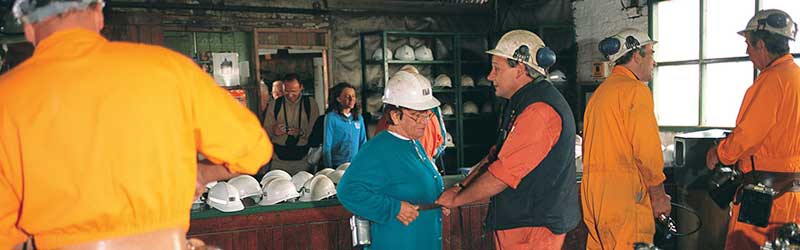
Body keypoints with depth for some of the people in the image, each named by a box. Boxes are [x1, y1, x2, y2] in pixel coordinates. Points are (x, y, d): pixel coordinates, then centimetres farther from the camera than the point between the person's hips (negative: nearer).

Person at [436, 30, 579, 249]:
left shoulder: (540, 111, -22)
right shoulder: (521, 104, 13)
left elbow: (502, 175, -23)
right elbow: (495, 157, 16)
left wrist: (456, 199, -11)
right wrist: (461, 187, 4)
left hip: (536, 226, -9)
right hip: (516, 221, 9)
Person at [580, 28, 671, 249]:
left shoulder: (599, 92, 19)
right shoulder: (636, 89, -7)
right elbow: (647, 150, -13)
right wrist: (658, 195, -3)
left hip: (592, 190, 9)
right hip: (625, 192, -9)